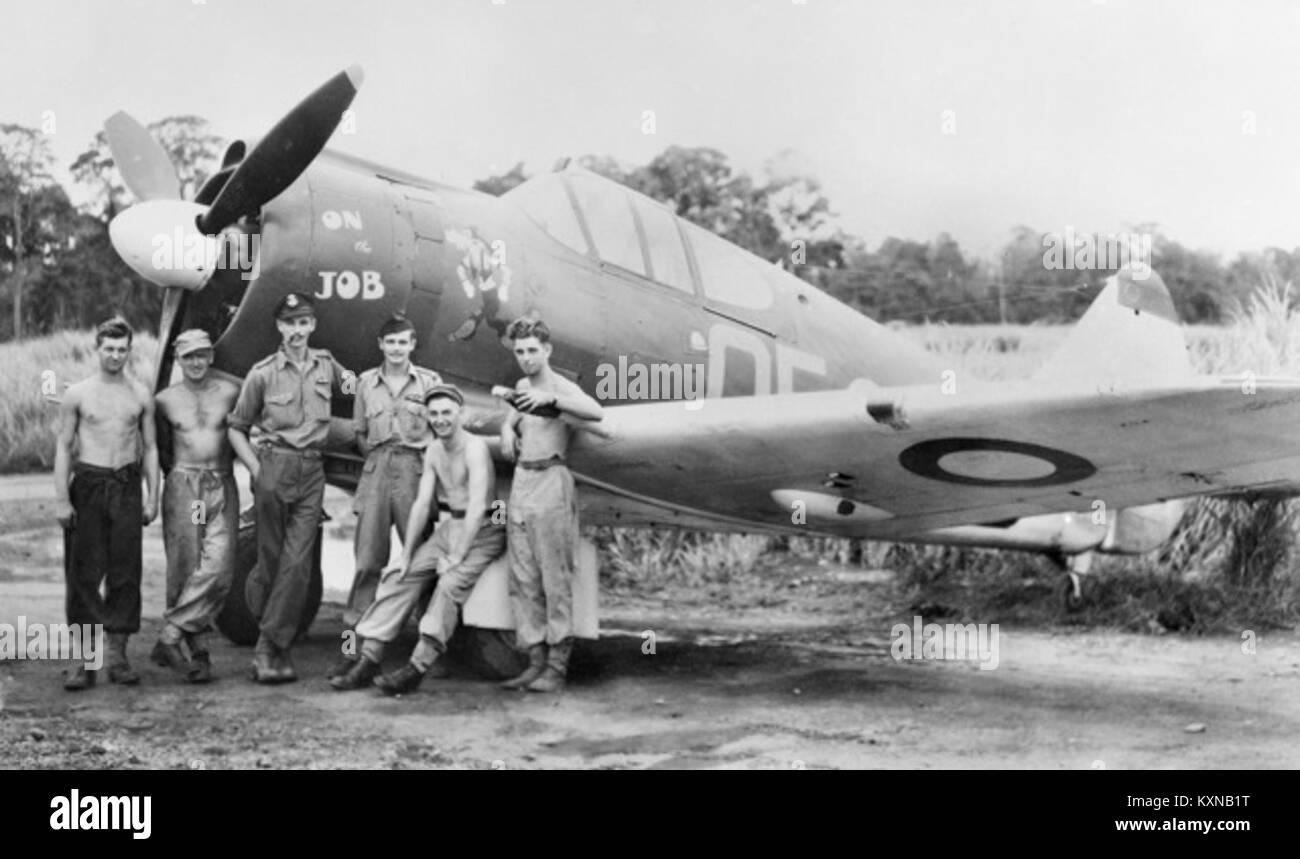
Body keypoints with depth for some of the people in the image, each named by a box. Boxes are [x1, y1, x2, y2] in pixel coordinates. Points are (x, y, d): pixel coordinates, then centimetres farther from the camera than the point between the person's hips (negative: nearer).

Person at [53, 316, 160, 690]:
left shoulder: (141, 395, 7)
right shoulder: (77, 394, 3)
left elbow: (150, 448, 11)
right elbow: (63, 446, 2)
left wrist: (152, 497, 4)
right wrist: (61, 499, -6)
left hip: (127, 485, 1)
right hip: (87, 483, -1)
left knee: (125, 572, 0)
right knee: (83, 574, -2)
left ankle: (118, 655, 7)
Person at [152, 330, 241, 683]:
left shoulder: (230, 393, 5)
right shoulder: (165, 400, 6)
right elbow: (161, 446, 14)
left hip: (222, 487, 0)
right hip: (182, 486, 0)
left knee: (218, 568, -13)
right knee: (185, 570, -3)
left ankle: (169, 638, -6)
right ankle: (198, 649, 3)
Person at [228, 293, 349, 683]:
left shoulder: (326, 365, 10)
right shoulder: (263, 373, 1)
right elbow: (236, 428, 7)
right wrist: (256, 469, -4)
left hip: (312, 471, 3)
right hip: (274, 465, -2)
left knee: (298, 561, -5)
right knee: (272, 557, 1)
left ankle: (270, 647, -1)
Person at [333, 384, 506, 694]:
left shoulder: (475, 448, -17)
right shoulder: (433, 452, 7)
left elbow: (477, 507, -23)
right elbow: (422, 504, 6)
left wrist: (456, 557, -24)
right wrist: (406, 554, -1)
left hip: (482, 532, -7)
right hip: (448, 528, 8)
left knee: (450, 584, -30)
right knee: (398, 576, -5)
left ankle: (417, 669, -32)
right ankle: (368, 661, -6)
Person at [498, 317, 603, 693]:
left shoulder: (561, 387, -6)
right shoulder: (522, 387, 17)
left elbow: (596, 412, -25)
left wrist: (551, 399, -34)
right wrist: (507, 430, 15)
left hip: (551, 482, -7)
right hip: (521, 481, 8)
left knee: (555, 578, -8)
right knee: (523, 579, 5)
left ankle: (557, 667, -8)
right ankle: (536, 661, 9)